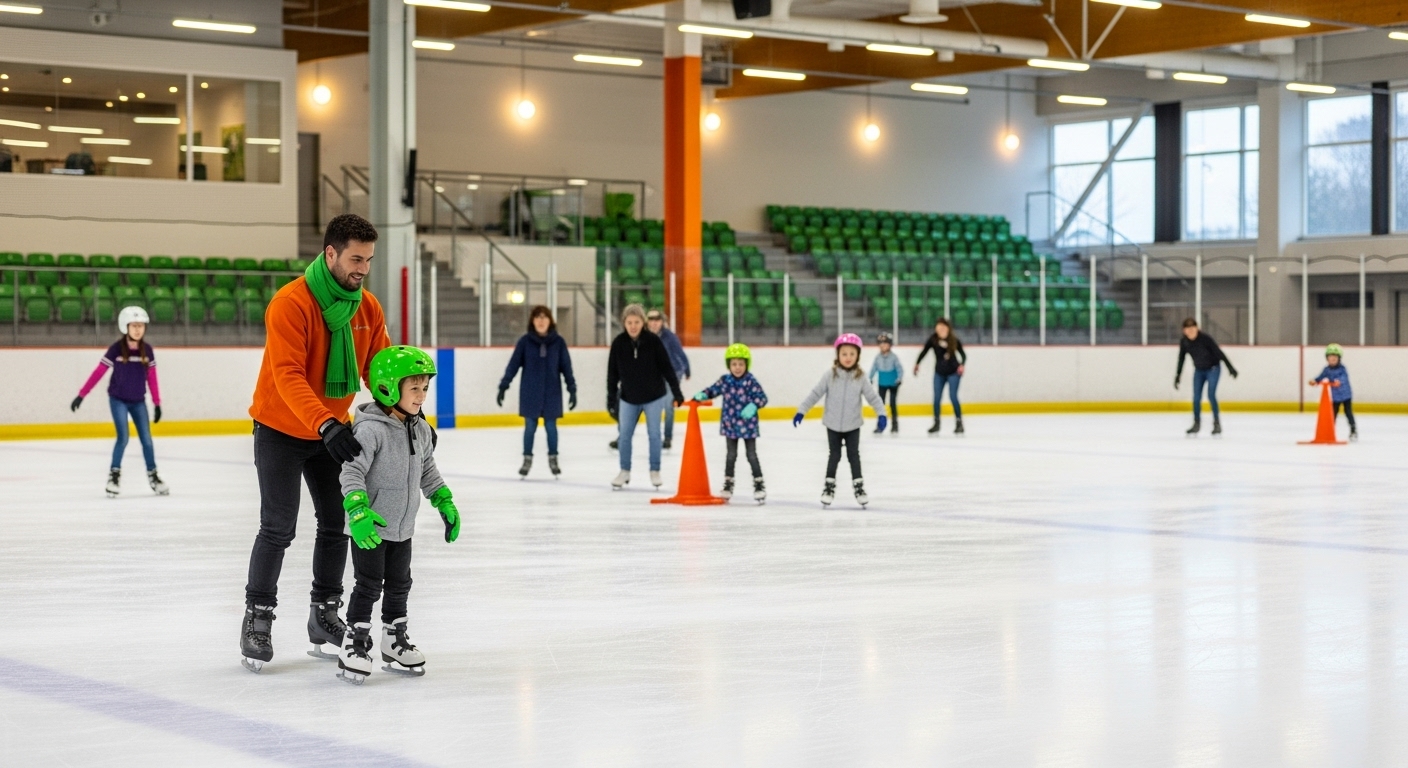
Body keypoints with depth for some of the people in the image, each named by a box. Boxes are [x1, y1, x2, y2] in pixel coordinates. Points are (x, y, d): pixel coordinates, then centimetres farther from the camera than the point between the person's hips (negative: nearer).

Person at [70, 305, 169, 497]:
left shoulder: (147, 350, -2)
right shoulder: (116, 349, -12)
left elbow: (152, 378, 4)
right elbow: (98, 373, -10)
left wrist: (157, 404, 4)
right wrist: (81, 395, -11)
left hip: (138, 401, 3)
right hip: (118, 399, -3)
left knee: (146, 439, 2)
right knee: (123, 437, -13)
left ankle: (153, 475, 16)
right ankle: (114, 475, 3)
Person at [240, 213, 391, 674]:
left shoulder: (368, 307, -5)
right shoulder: (291, 303, -25)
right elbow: (288, 376, -33)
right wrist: (325, 424, -45)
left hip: (331, 431, 6)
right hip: (281, 431, -6)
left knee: (336, 524, 7)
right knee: (278, 528, -7)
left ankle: (324, 617, 20)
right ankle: (257, 619, 6)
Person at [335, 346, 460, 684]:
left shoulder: (421, 430, 5)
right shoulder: (370, 429, -21)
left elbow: (427, 470, 19)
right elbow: (351, 472, -26)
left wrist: (445, 503, 17)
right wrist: (358, 511, -36)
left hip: (402, 526, 7)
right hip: (369, 528, -7)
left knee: (399, 584, 15)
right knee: (369, 586, -4)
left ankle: (395, 641, 30)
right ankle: (354, 645, 7)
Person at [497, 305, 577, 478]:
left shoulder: (558, 342, -3)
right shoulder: (525, 341, -5)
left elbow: (566, 367, 0)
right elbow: (513, 364, -5)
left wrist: (572, 389, -2)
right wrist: (503, 386, -9)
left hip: (551, 392, 0)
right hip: (530, 392, 0)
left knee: (551, 426, 7)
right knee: (530, 426, 6)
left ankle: (553, 459, 22)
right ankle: (527, 460, 19)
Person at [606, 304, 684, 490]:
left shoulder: (653, 341, -14)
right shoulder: (618, 343, -9)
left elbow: (667, 368, -8)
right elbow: (612, 373, -2)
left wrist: (676, 393, -8)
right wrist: (611, 399, 0)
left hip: (654, 396, -2)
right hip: (628, 397, 2)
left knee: (654, 434, 5)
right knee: (625, 435, 5)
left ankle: (655, 471, 16)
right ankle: (624, 472, 18)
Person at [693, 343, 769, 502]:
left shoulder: (750, 382, -13)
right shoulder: (725, 381, -2)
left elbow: (762, 397, -14)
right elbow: (713, 390, 9)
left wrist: (753, 405, -32)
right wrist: (702, 395, -10)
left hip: (748, 424, -3)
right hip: (730, 424, 3)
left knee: (751, 455, 4)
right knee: (731, 455, 14)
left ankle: (759, 485, 14)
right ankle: (728, 485, 24)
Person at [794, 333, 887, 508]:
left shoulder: (861, 377, -9)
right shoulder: (830, 375, -10)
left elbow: (872, 397, -7)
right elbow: (815, 394, -6)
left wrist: (881, 414, -20)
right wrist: (801, 411, -7)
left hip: (853, 425, 0)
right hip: (833, 424, 0)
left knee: (854, 455, 7)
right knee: (834, 455, 9)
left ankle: (859, 487, 16)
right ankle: (829, 486, 21)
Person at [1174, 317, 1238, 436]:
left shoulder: (1205, 338, -26)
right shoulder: (1183, 342, -12)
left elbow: (1219, 352, -21)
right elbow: (1181, 359, 2)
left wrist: (1230, 367, -21)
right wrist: (1178, 375, 6)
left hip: (1213, 369, -4)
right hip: (1199, 370, 4)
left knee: (1211, 395, -16)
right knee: (1196, 398, -1)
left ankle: (1217, 423, -8)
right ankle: (1197, 423, 15)